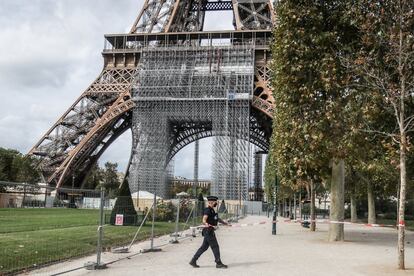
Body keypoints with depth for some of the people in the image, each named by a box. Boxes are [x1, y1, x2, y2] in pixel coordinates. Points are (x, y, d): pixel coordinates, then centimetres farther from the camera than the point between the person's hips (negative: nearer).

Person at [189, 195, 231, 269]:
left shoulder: (212, 210, 16)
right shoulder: (207, 210, -14)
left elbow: (217, 219, 30)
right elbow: (204, 220, -27)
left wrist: (226, 223, 39)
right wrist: (206, 224, -49)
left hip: (211, 231, 10)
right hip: (208, 231, -10)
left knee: (204, 247, 12)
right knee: (215, 247, -3)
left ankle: (193, 261, 16)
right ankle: (219, 263, 6)